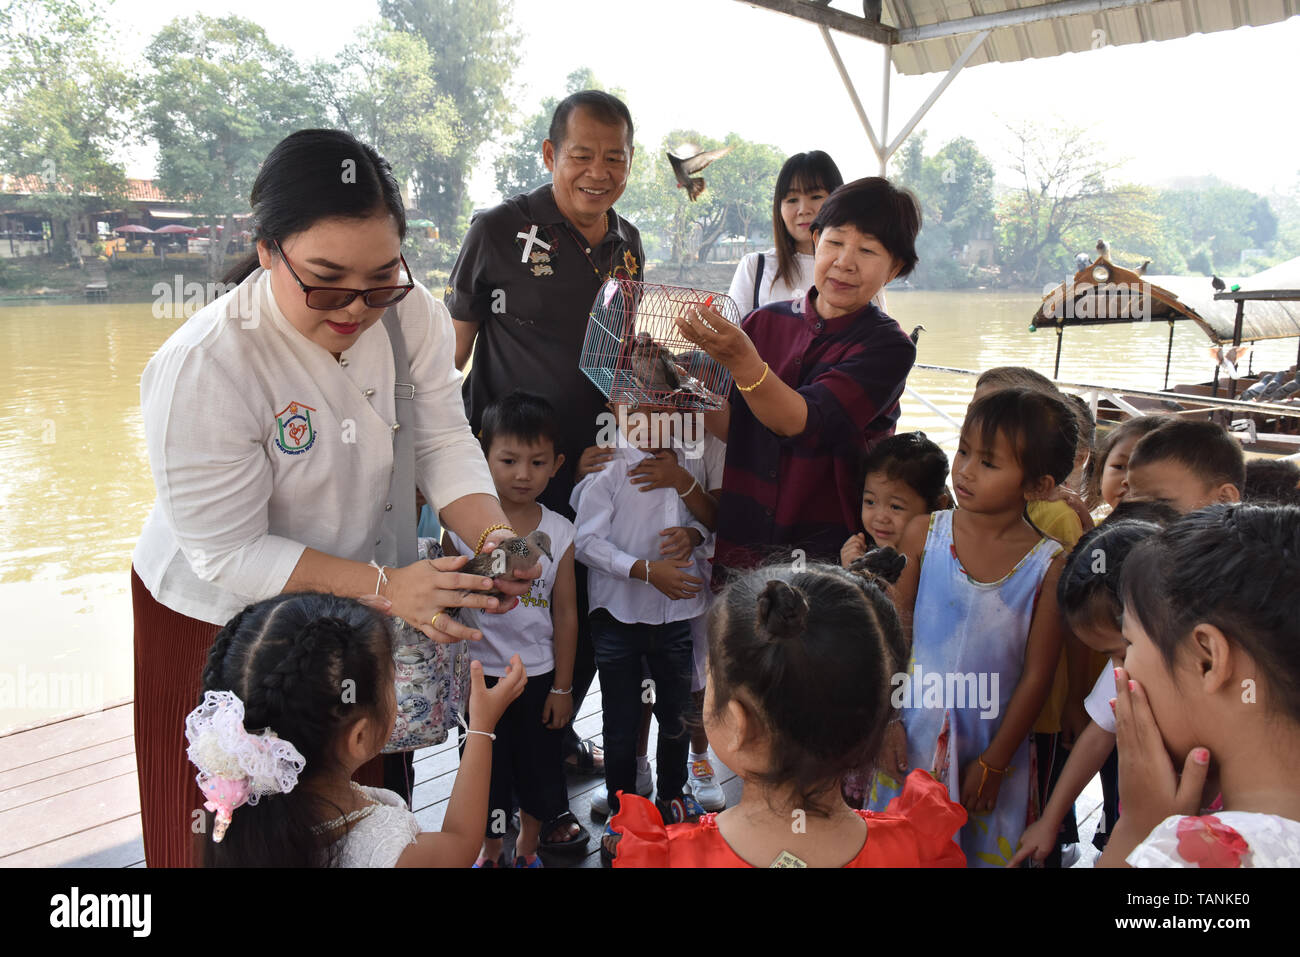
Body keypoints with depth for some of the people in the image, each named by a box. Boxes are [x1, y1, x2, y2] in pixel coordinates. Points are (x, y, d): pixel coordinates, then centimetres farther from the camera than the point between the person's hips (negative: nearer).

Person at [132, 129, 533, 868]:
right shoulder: (202, 368, -29)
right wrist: (384, 586, -35)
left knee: (376, 803, 23)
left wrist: (495, 537, -32)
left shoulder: (413, 313, -15)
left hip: (368, 601, 5)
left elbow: (444, 443, -13)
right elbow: (229, 552, -25)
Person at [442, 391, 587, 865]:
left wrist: (562, 687, 0)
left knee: (539, 762, 17)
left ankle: (528, 845, 42)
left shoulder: (559, 532, -8)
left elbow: (565, 613, -2)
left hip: (539, 674, 1)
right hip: (479, 672, -1)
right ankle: (490, 849, 40)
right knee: (485, 765, 15)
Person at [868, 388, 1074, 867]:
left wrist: (993, 763, -5)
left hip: (992, 743, -1)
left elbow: (1036, 676, -7)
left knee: (983, 849, 14)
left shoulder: (1048, 565, -11)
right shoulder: (924, 533, -6)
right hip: (914, 735, 1)